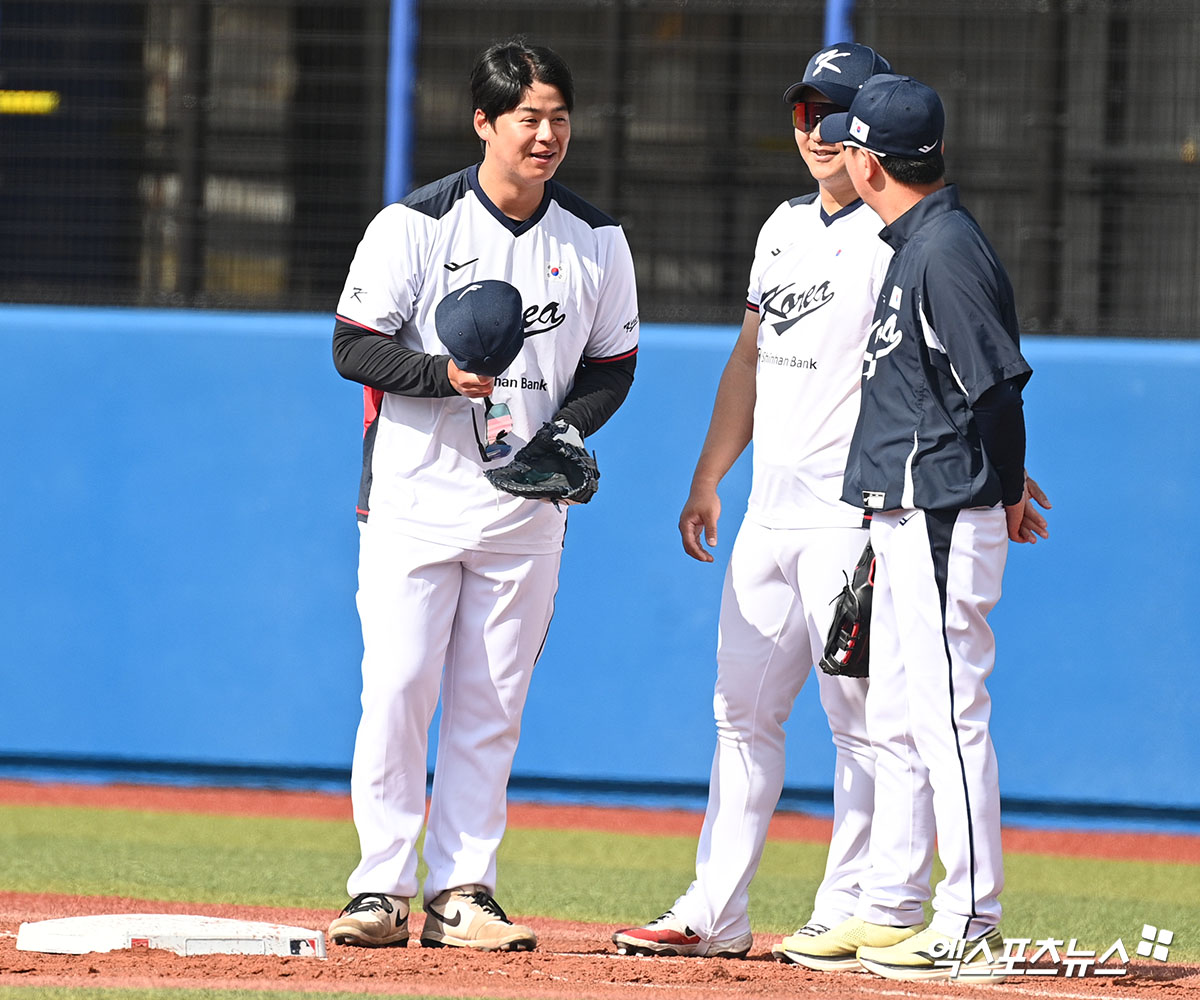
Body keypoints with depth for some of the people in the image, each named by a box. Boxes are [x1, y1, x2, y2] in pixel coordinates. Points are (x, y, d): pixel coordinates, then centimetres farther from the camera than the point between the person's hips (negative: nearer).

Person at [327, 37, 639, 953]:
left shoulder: (596, 241, 4)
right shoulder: (415, 224, -6)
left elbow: (613, 363, 11)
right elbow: (355, 346, -6)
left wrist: (563, 432, -8)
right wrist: (445, 373, -23)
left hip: (527, 509, 3)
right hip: (415, 497, -3)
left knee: (490, 708, 4)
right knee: (396, 692, -8)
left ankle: (462, 894, 8)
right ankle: (382, 888, -1)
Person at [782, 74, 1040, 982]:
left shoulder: (947, 248, -16)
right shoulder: (916, 243, 15)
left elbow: (999, 381, -18)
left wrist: (1005, 494, -11)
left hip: (944, 520, -11)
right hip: (908, 519, 11)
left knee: (949, 713, -8)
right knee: (897, 721, 14)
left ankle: (971, 927, -6)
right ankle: (892, 911, 21)